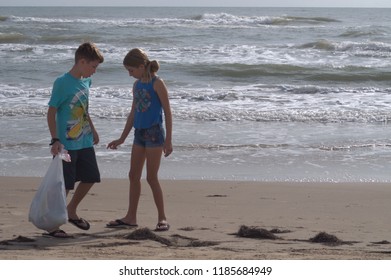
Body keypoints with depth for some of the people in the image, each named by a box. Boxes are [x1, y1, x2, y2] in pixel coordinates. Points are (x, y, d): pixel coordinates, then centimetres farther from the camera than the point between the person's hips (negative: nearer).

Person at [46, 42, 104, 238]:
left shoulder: (86, 81, 8)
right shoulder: (62, 83, -16)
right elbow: (51, 112, -15)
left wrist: (92, 129, 28)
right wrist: (55, 140, -21)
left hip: (85, 142, 8)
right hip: (67, 144, -8)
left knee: (90, 177, 14)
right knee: (64, 184, -5)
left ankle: (71, 211, 33)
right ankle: (53, 224, 5)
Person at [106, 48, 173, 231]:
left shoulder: (157, 83, -10)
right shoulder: (137, 85, 12)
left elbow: (167, 112, -11)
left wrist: (168, 140, -15)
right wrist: (122, 139, 20)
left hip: (154, 133, -8)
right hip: (139, 133, 8)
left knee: (152, 177, -6)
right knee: (134, 176, 9)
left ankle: (162, 218, 2)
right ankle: (131, 217, 15)